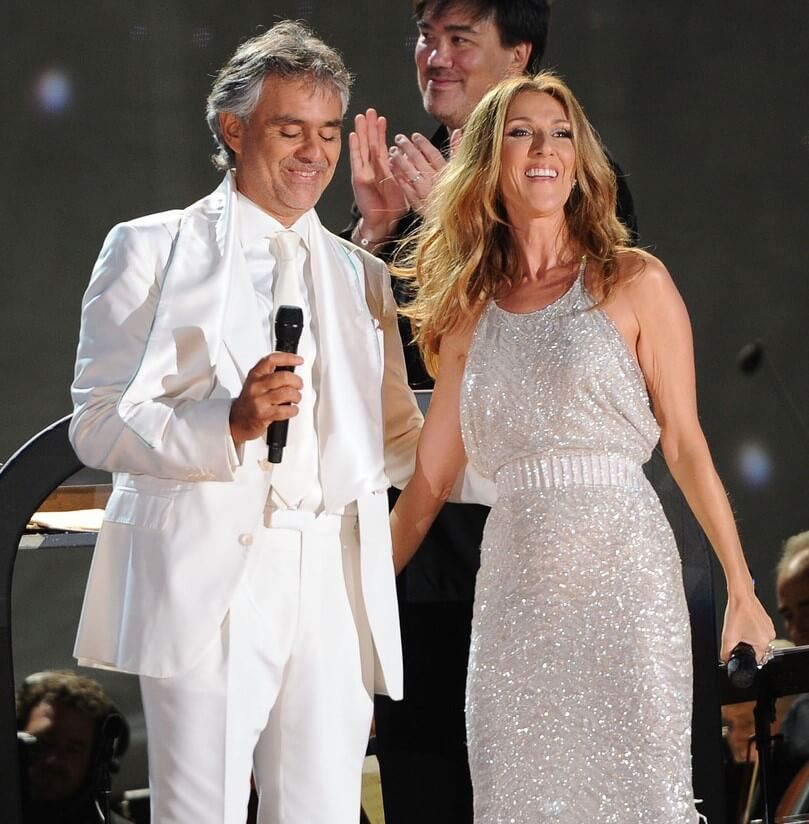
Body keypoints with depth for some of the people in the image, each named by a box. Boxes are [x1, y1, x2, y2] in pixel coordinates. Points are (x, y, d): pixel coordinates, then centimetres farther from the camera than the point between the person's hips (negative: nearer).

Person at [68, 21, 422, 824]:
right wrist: (228, 425, -17)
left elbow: (398, 442, 22)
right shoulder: (152, 249, 7)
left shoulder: (361, 275, 22)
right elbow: (98, 425, -2)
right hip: (206, 576, -4)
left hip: (335, 592, 4)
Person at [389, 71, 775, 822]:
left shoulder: (634, 284, 2)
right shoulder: (471, 312, 12)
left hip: (621, 571, -3)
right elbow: (428, 480, 14)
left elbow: (685, 445, 2)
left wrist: (742, 591, -2)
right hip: (515, 585, 3)